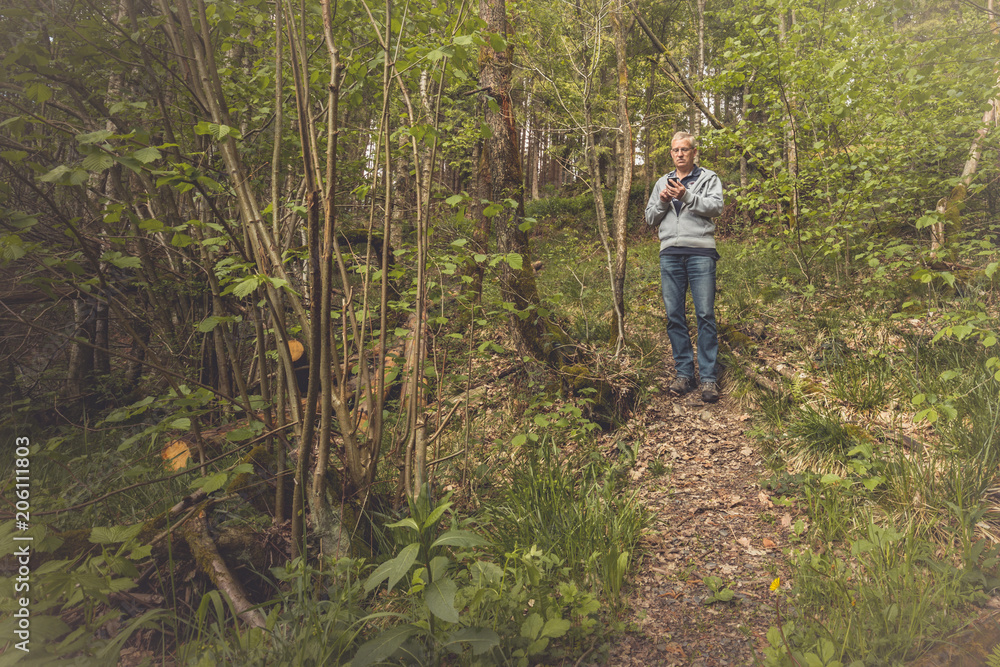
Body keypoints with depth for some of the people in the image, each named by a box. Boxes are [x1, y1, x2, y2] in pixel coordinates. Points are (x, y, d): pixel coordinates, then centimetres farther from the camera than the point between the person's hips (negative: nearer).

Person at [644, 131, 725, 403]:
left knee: (705, 314, -7)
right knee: (674, 314, 1)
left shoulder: (709, 178, 12)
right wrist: (662, 202, 0)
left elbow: (716, 207, -4)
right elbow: (650, 218, 19)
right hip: (670, 253, 4)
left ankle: (709, 377, -3)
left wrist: (687, 196, -15)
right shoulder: (662, 182, 22)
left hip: (700, 251, -3)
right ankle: (684, 373, 9)